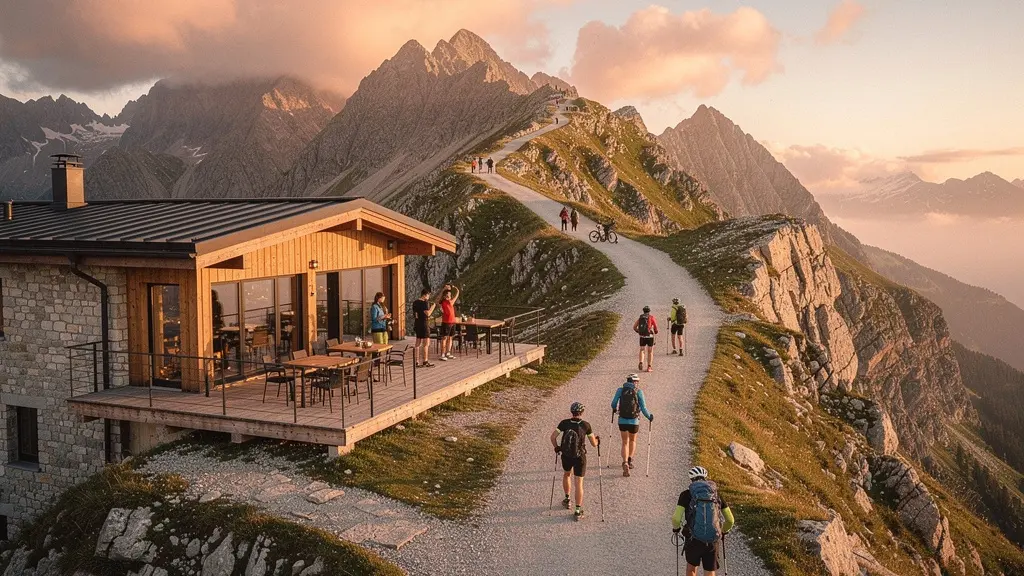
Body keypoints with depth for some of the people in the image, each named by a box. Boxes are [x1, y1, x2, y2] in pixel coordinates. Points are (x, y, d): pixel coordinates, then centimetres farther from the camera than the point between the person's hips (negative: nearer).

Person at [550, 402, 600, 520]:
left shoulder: (564, 423, -9)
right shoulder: (586, 425, -12)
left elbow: (553, 437, -11)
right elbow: (594, 443, -6)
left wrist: (556, 447, 7)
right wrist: (598, 439, 17)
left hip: (566, 456, 2)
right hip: (579, 457, -2)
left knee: (566, 475, 31)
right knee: (578, 483, 3)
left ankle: (567, 499, 39)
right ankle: (578, 511, 2)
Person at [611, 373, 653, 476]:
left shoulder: (620, 390, -1)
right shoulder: (639, 392, -5)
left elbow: (613, 404, -3)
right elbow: (643, 409, -7)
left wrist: (614, 409, 19)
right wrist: (649, 417, 10)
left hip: (622, 421, 1)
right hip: (634, 421, -1)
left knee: (625, 442, 12)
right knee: (632, 440, 26)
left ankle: (625, 463, -7)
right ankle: (629, 460, 16)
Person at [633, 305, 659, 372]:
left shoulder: (640, 318, 8)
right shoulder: (651, 317, -2)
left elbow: (634, 327, 8)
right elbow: (656, 327, -4)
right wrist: (656, 332, 19)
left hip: (642, 337, 2)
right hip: (650, 336, -2)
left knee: (642, 350, 16)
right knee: (650, 352, 10)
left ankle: (641, 363, -9)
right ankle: (649, 367, 6)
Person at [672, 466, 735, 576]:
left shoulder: (686, 494, -1)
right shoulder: (716, 494, 8)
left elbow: (676, 518, -10)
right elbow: (730, 520, 9)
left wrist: (676, 528, 13)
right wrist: (723, 531, 29)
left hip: (694, 539, -2)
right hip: (712, 541, 2)